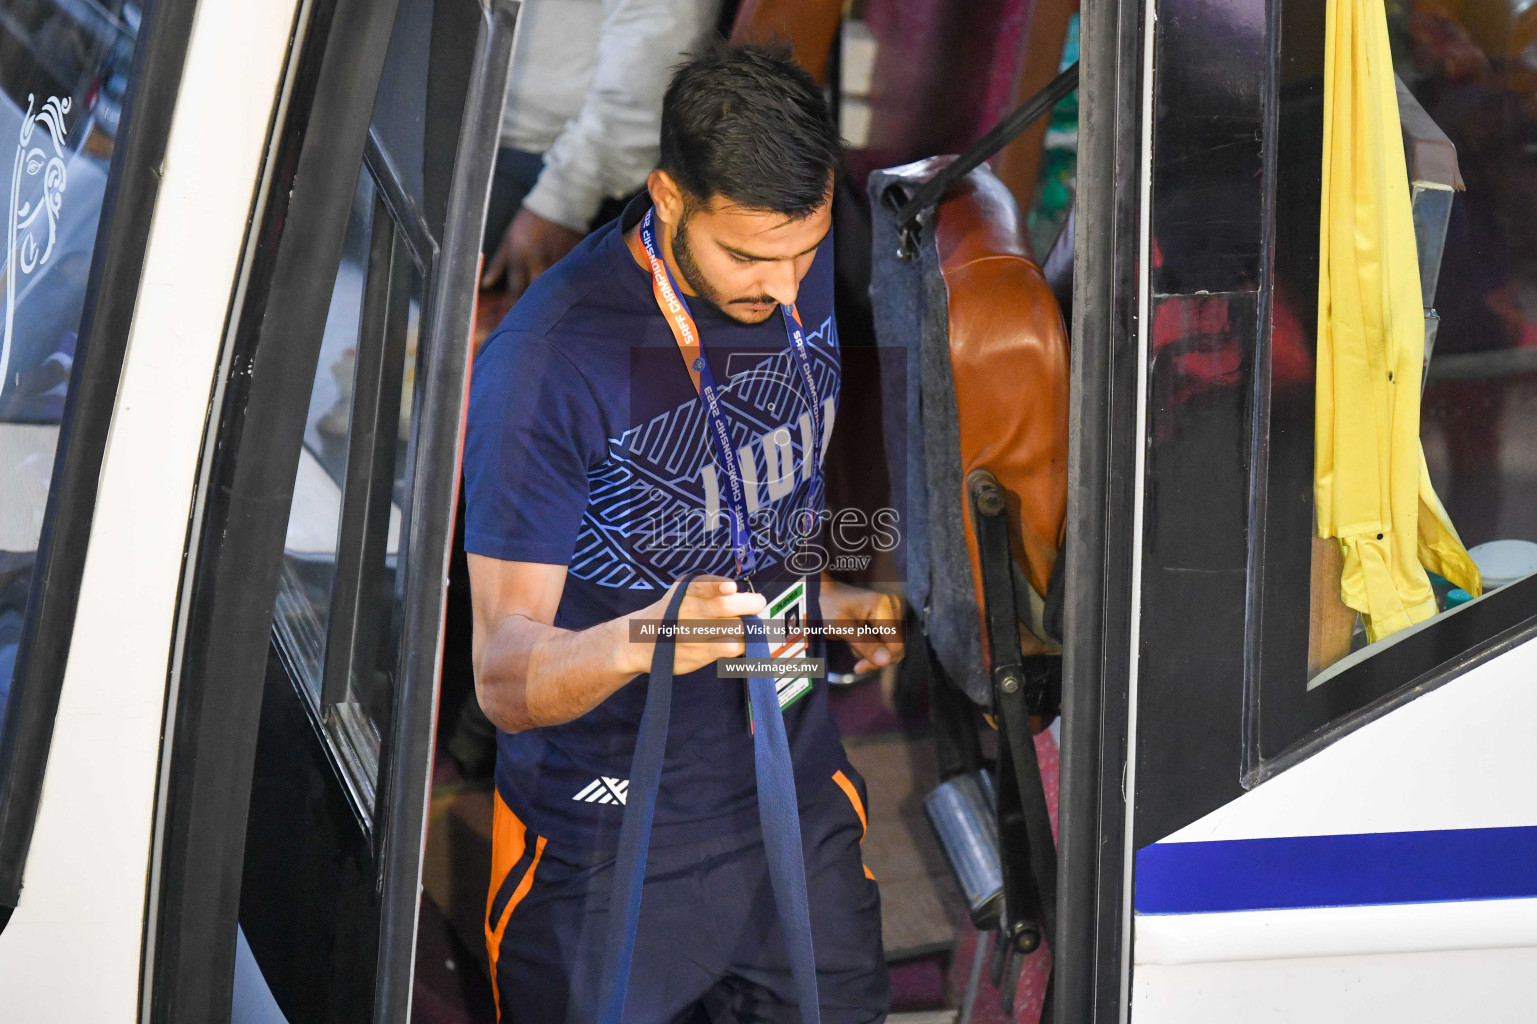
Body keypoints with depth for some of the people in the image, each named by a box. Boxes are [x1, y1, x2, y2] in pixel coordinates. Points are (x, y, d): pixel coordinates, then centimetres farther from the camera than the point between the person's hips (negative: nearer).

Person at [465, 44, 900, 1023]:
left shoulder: (814, 276, -3)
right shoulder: (545, 358, -24)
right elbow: (502, 676, -27)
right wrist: (637, 640, -44)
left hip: (804, 805, 5)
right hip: (611, 853, -5)